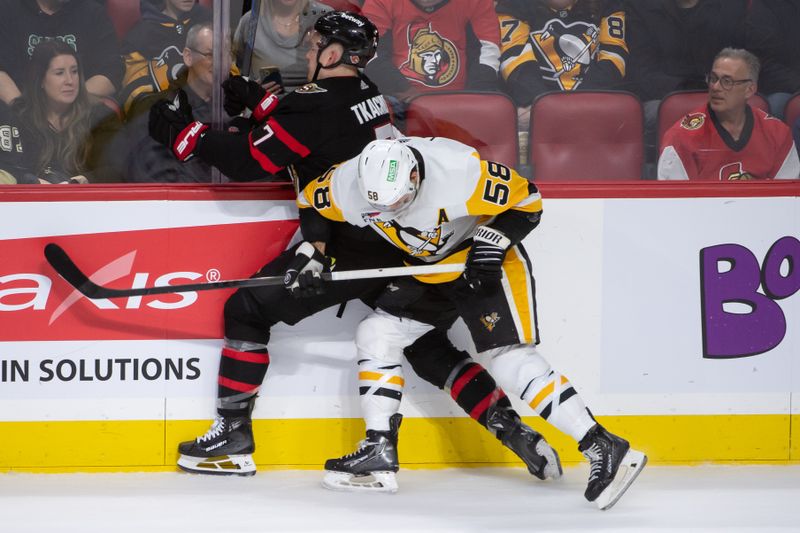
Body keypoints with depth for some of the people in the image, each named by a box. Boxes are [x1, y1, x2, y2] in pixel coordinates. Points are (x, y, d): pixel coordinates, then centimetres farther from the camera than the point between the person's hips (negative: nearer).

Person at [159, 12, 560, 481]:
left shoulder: (319, 104, -16)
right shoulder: (367, 94, 9)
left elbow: (248, 161, -16)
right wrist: (260, 101, 24)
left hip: (348, 250, -8)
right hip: (395, 245, 8)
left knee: (248, 310, 2)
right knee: (428, 348, 16)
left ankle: (233, 437, 3)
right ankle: (513, 430, 7)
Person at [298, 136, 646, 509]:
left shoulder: (461, 172, -33)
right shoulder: (347, 184, -19)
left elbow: (526, 200, -19)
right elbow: (310, 203, 3)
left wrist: (492, 240, -29)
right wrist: (313, 251, -7)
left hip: (485, 262, -7)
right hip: (426, 267, 7)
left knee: (511, 359, -18)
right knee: (376, 334, 0)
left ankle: (603, 449, -20)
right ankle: (378, 452, 8)